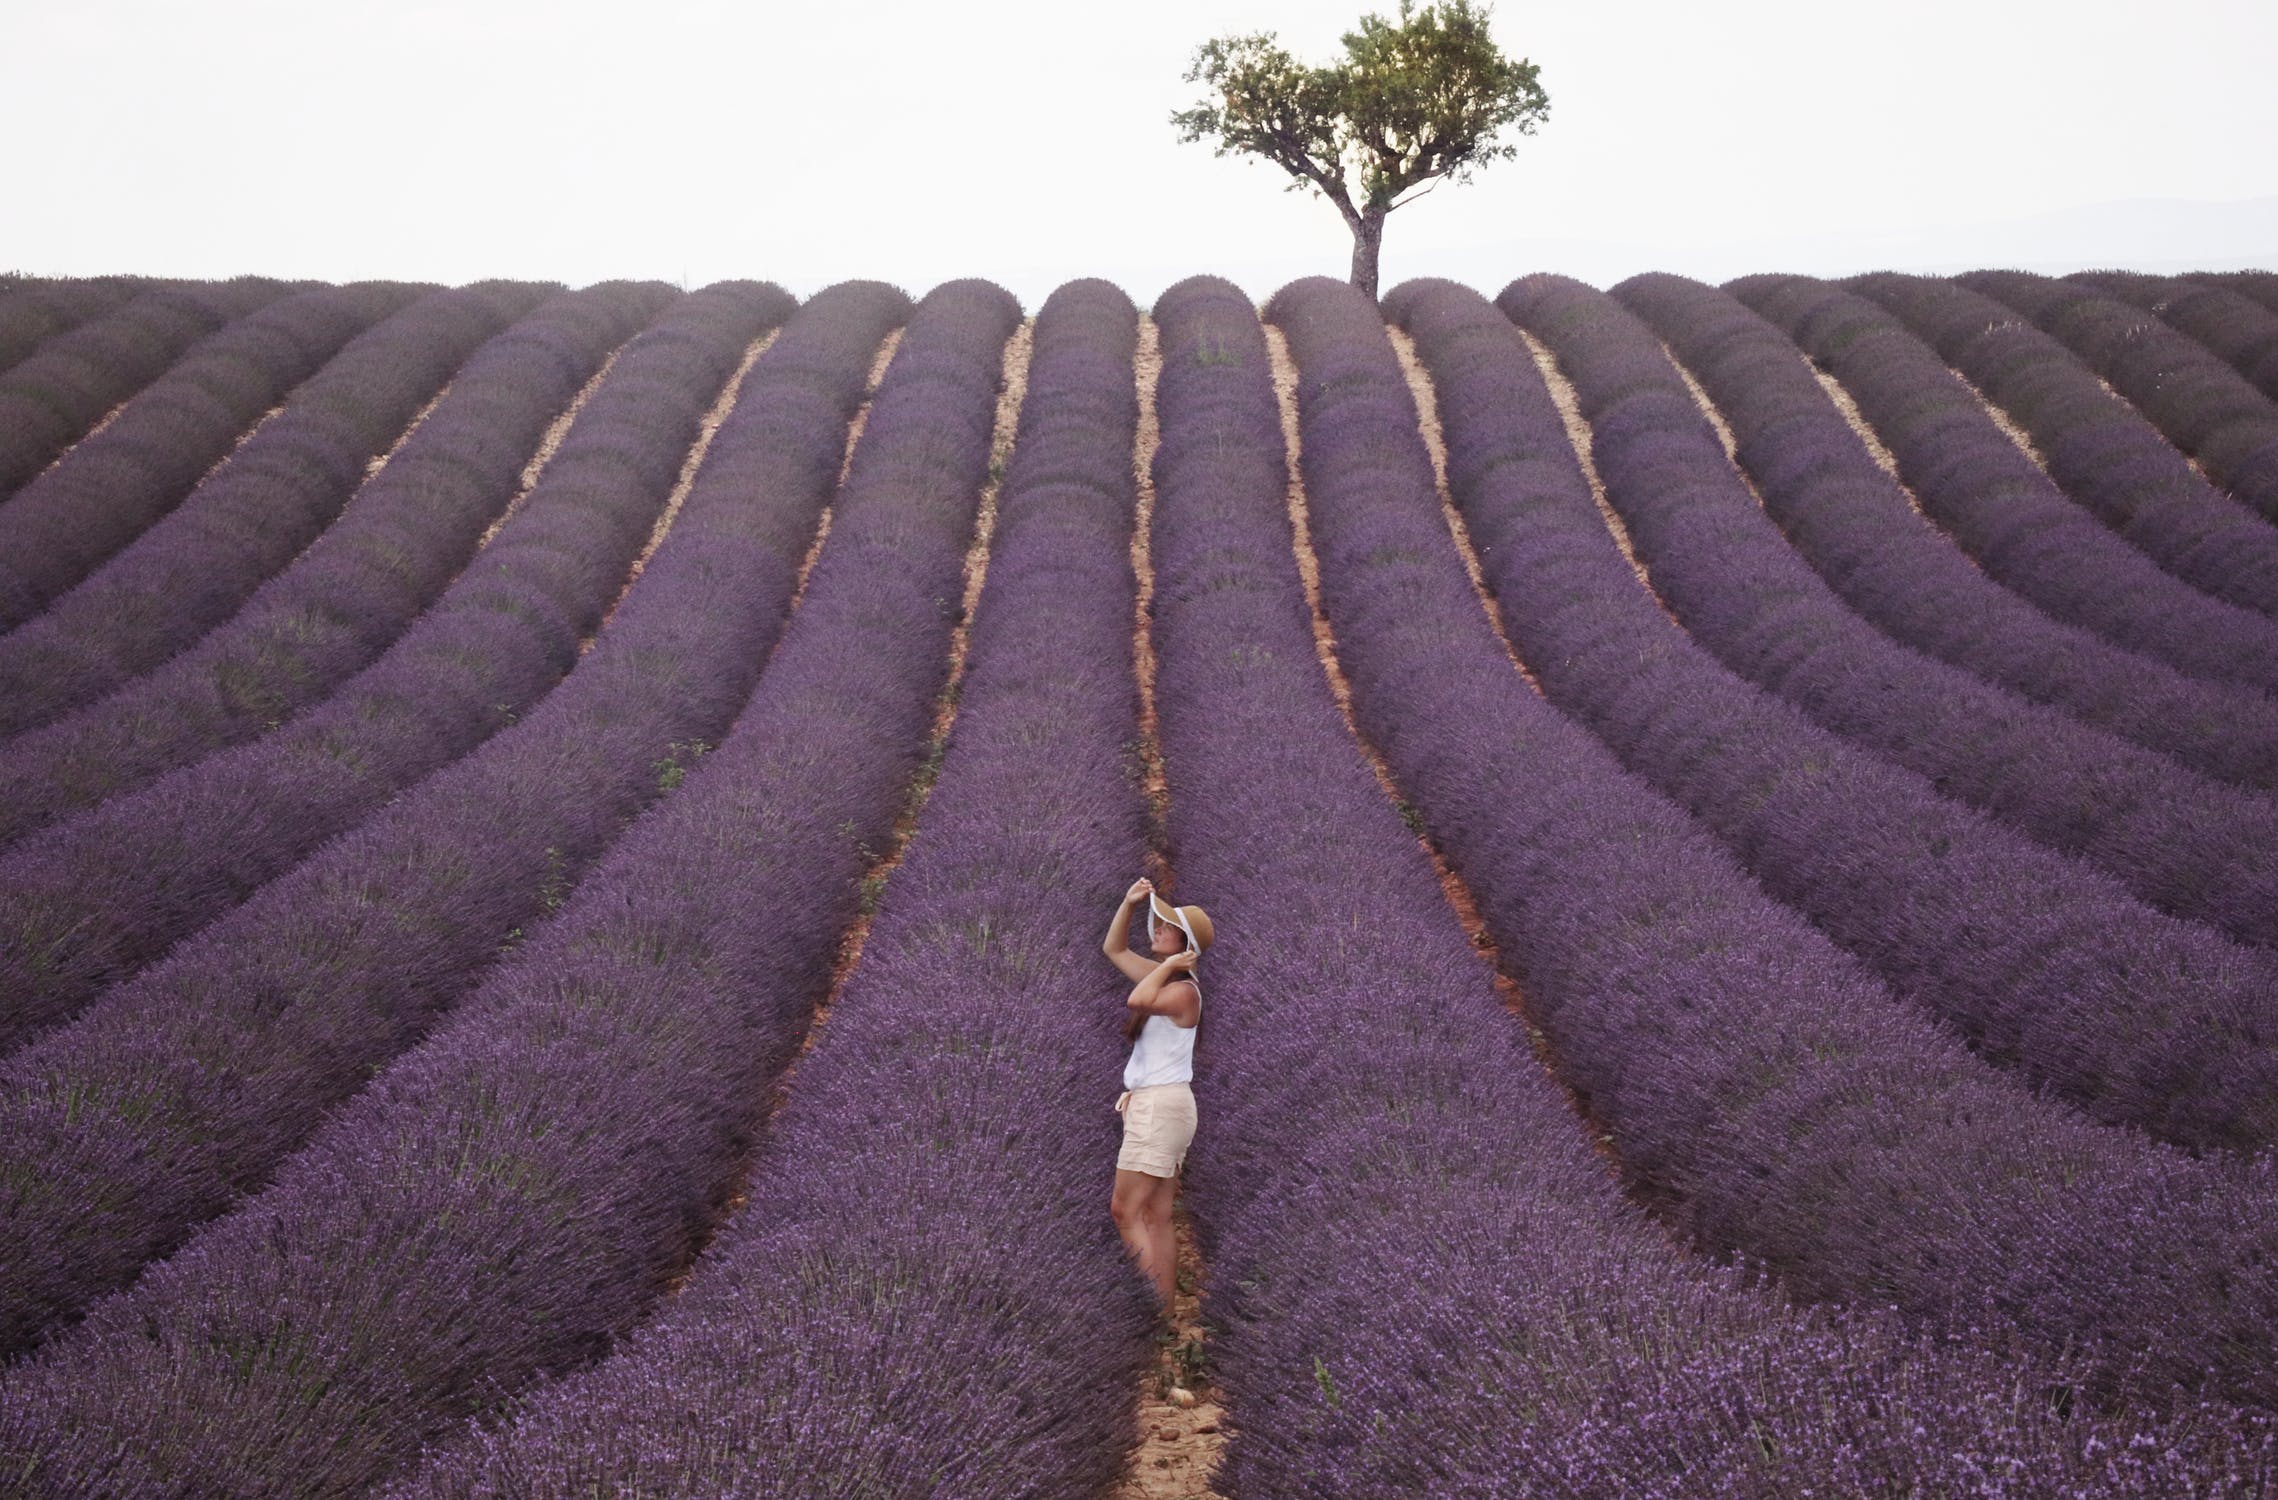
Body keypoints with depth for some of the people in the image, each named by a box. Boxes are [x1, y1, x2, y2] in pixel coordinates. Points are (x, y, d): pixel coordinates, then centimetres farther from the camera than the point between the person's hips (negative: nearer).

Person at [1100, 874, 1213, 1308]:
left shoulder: (1184, 990, -14)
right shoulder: (1161, 978, 12)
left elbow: (1138, 1000, -34)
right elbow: (1114, 949, 25)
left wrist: (1168, 964, -18)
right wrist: (1128, 904, 12)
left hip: (1162, 1104, -9)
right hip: (1151, 1104, 9)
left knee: (1125, 1210, -10)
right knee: (1157, 1217, 8)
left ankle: (1154, 1310, -12)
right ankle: (1164, 1310, 9)